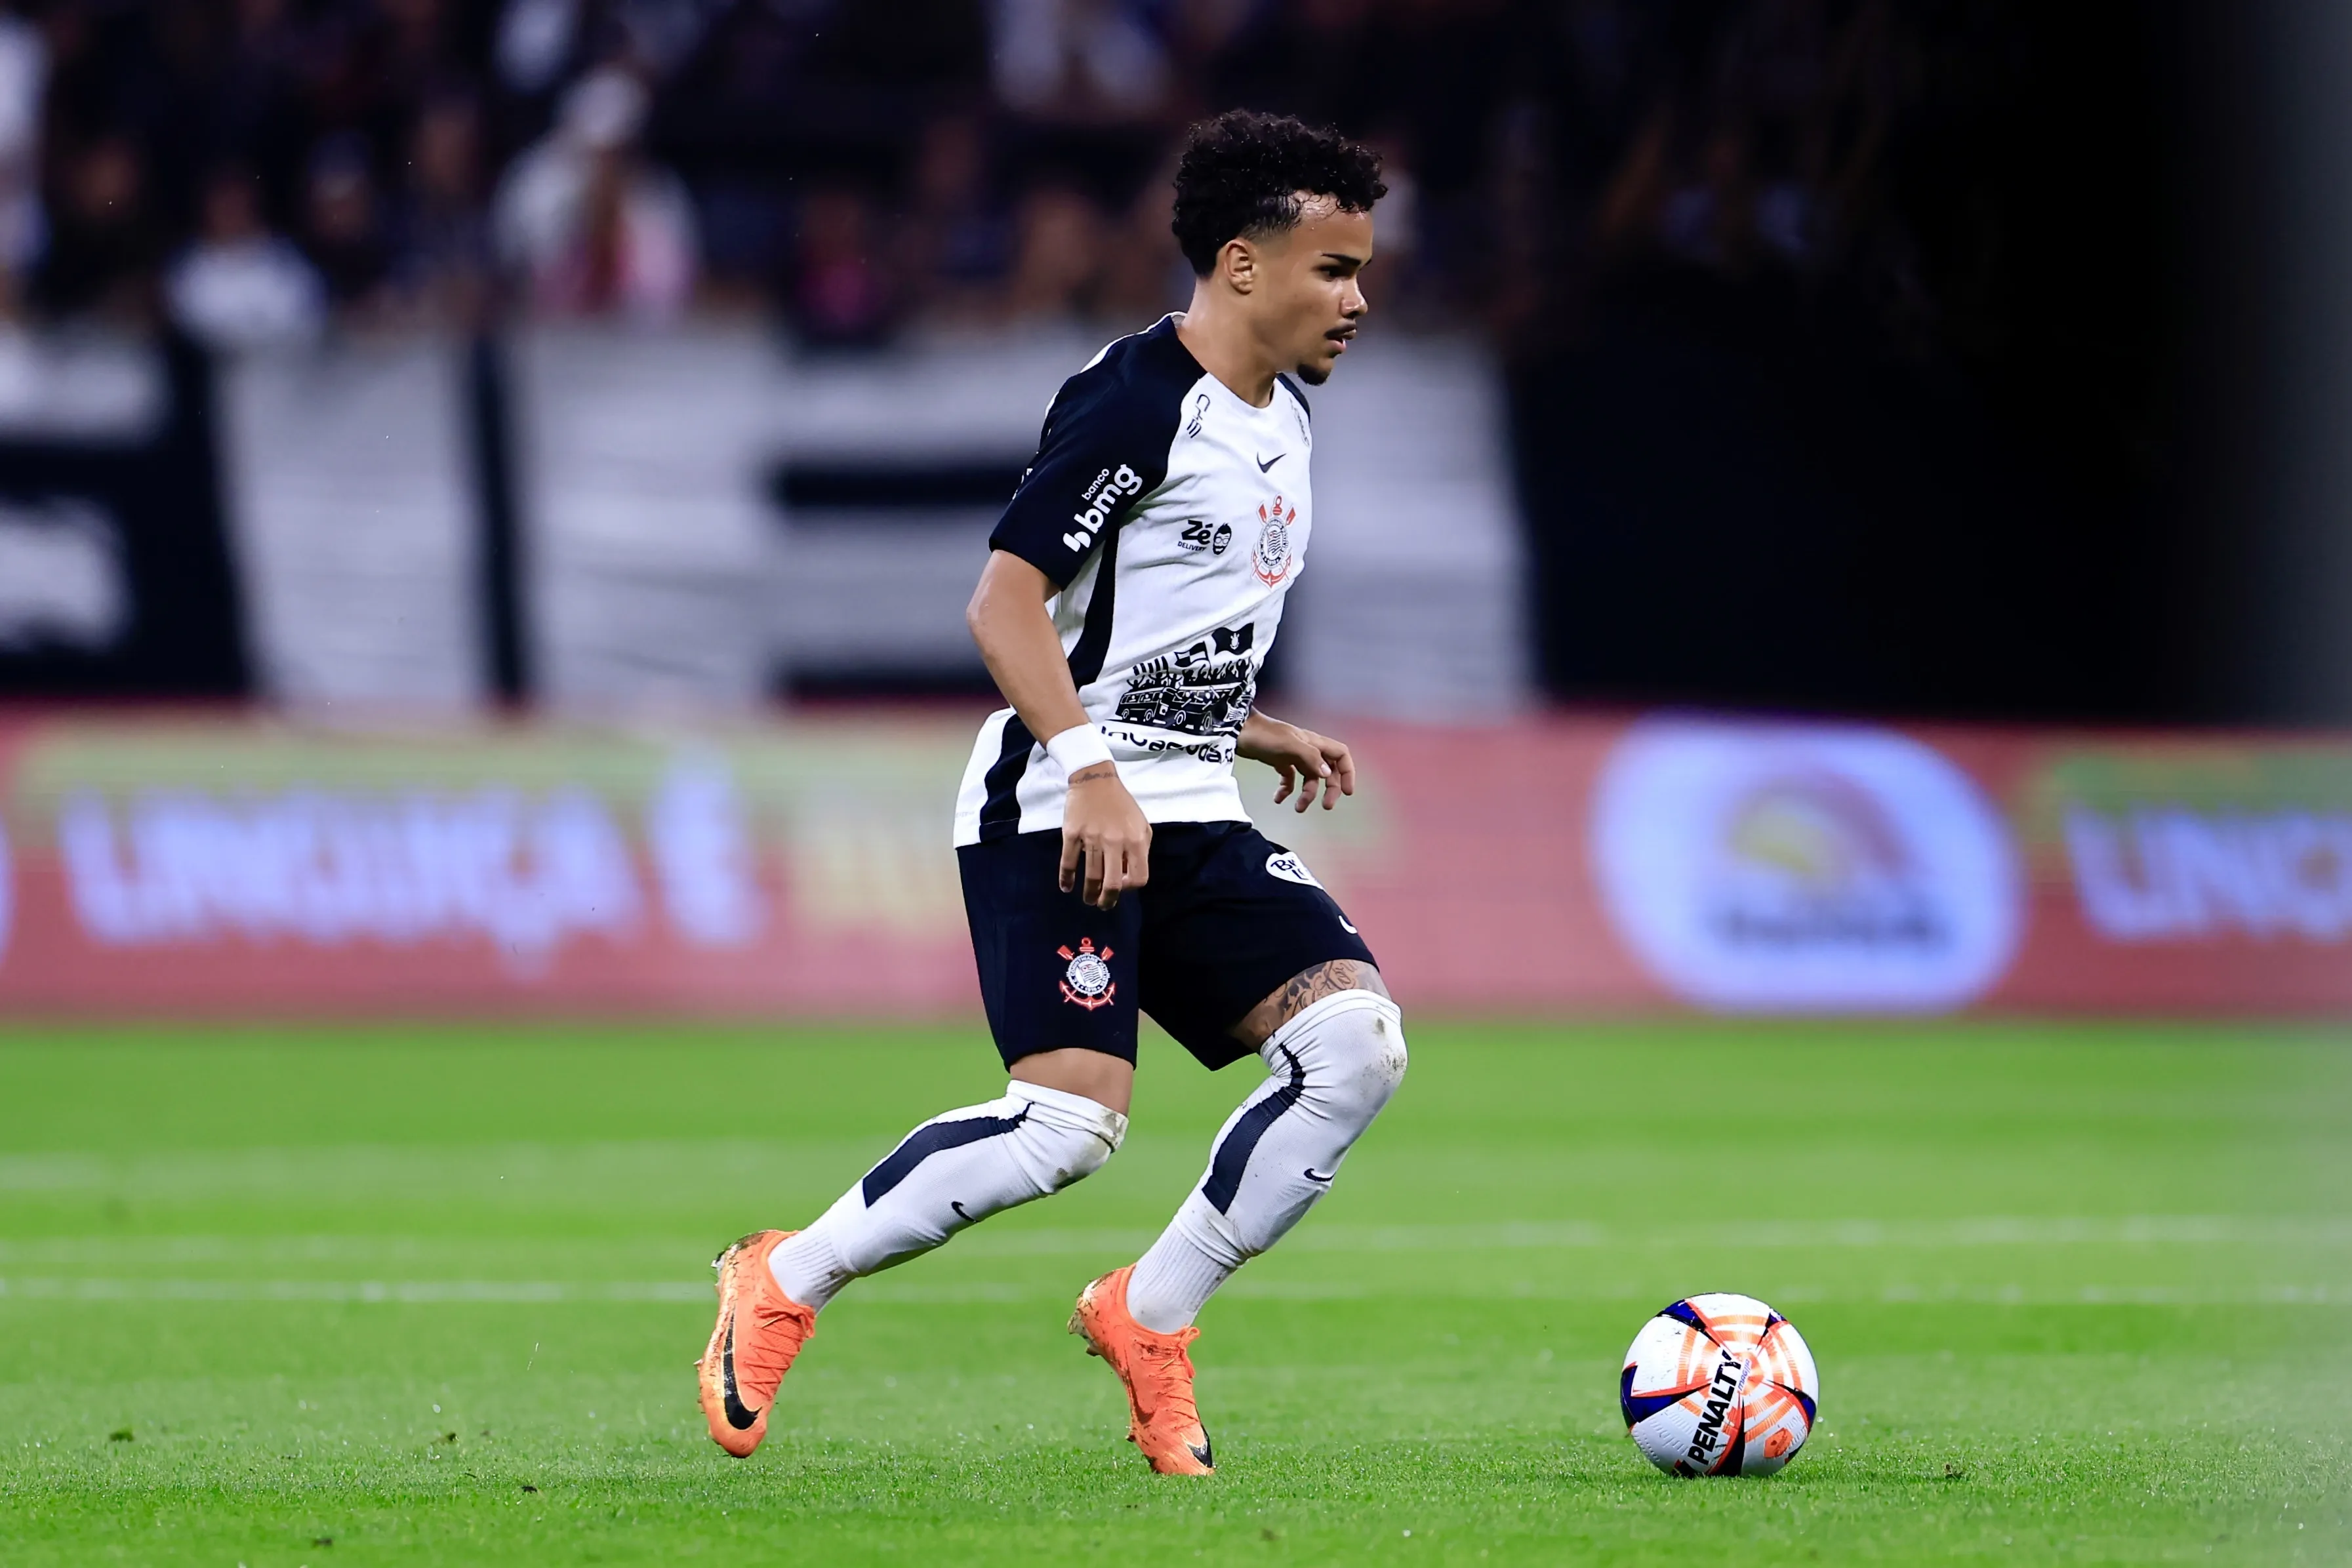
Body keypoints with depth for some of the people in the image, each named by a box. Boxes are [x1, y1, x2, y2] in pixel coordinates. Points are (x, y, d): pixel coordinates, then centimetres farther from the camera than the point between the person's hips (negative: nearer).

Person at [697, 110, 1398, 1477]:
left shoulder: (1283, 418, 16)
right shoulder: (1138, 402, -13)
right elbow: (1005, 602, -18)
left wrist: (1259, 733, 22)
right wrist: (1093, 773, -27)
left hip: (1189, 820, 9)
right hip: (1058, 813, -9)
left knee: (1357, 1038, -11)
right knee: (1071, 1118, -20)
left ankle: (1149, 1316, 1)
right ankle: (783, 1285, -1)